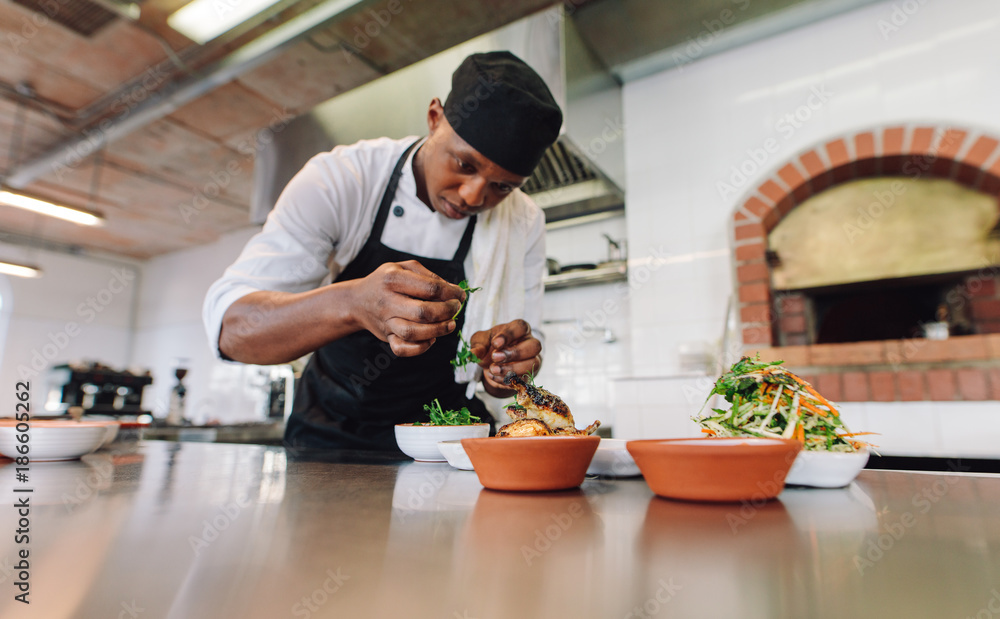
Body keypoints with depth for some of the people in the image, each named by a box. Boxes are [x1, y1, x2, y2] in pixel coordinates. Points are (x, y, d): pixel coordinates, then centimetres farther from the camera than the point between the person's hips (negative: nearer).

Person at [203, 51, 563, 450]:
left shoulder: (524, 224, -10)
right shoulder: (338, 181, -16)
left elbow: (500, 376, -3)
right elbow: (230, 328, -25)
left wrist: (499, 368, -27)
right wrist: (352, 303, -44)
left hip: (442, 434, 3)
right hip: (330, 432, -2)